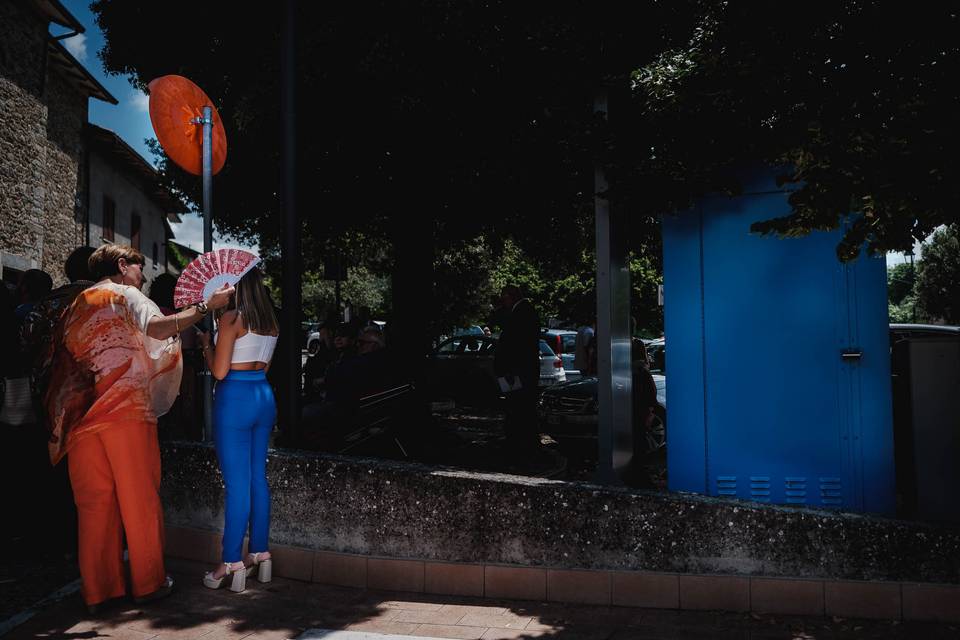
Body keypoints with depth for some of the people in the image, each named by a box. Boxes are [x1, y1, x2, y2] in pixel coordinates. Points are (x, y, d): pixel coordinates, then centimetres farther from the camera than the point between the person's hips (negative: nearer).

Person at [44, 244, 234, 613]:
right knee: (140, 499, 2)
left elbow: (63, 363, 22)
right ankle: (148, 583, 10)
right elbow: (157, 328, -19)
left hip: (81, 417, 6)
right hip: (126, 410, -6)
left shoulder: (75, 306, 21)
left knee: (94, 503, 7)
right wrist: (206, 307, -19)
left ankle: (98, 590, 11)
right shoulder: (125, 295, 1)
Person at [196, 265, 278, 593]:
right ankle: (260, 554, 19)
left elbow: (219, 371, -13)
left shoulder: (231, 319, -12)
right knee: (258, 477, 12)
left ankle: (232, 563, 2)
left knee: (236, 483, -4)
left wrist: (206, 344, 5)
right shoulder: (271, 322, 9)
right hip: (264, 396, 7)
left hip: (235, 398, -7)